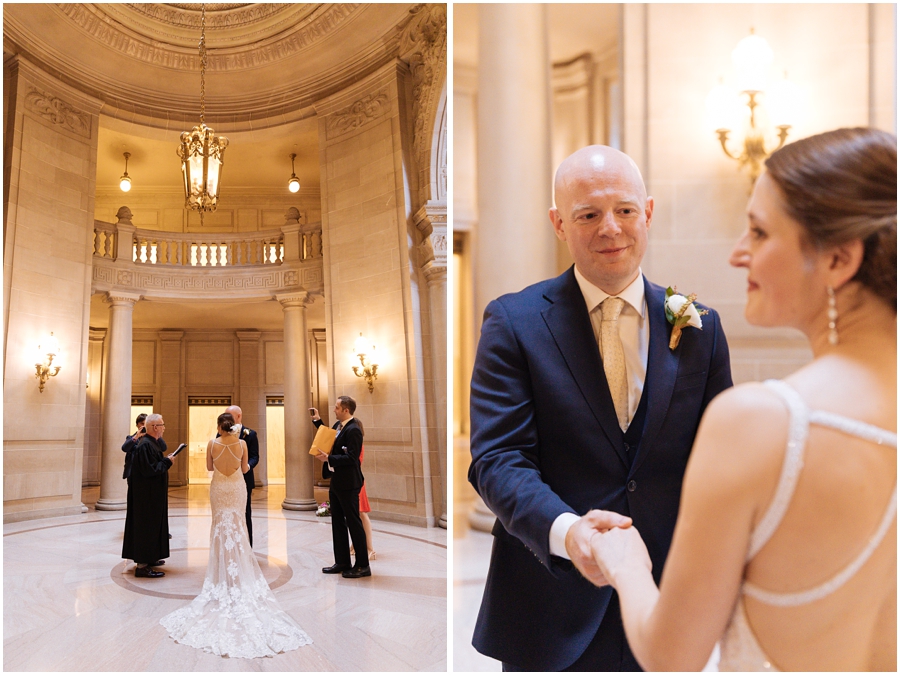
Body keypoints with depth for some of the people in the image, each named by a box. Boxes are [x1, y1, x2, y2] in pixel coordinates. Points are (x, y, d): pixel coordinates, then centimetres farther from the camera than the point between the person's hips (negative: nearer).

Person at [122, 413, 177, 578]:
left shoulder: (151, 442, 10)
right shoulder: (145, 445, -22)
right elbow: (149, 470, -26)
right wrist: (167, 461, -18)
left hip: (152, 493, 11)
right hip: (147, 495, -11)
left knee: (153, 524, 18)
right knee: (147, 525, -5)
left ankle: (149, 558, 29)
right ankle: (142, 565, 0)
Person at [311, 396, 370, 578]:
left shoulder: (353, 430, -19)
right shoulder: (338, 425, 10)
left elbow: (351, 457, -25)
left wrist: (329, 458, -26)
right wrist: (317, 420, 22)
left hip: (348, 484, -10)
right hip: (336, 482, 10)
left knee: (354, 522, -3)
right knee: (338, 523, 15)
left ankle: (363, 566, 5)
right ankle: (342, 562, 25)